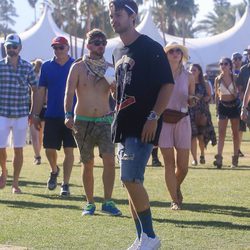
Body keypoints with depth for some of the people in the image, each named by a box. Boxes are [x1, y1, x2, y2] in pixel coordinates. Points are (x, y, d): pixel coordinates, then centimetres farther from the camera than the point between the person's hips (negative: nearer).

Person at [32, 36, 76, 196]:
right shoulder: (47, 67, 6)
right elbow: (41, 92, 7)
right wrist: (36, 114, 4)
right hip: (52, 116, 2)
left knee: (69, 151, 0)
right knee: (49, 149, 2)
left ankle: (66, 184, 8)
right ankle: (54, 171, 32)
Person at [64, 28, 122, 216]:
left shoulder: (110, 69, 5)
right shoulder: (78, 67, -1)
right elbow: (69, 93, -7)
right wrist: (68, 114, -22)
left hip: (105, 121, 1)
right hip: (83, 122, -1)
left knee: (109, 159, -14)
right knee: (88, 164, 5)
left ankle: (108, 202, -8)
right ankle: (90, 203, 16)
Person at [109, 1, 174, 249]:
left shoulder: (150, 48, -9)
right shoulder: (118, 52, 16)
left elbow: (167, 84, -12)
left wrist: (154, 117, -18)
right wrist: (118, 116, 12)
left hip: (143, 126, -9)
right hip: (123, 125, 9)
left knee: (131, 179, -15)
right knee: (130, 181, 9)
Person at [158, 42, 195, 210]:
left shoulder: (188, 77, 5)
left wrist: (192, 100, -7)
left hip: (182, 121, 2)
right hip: (163, 120, -2)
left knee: (183, 166, 0)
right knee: (169, 162, -4)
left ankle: (177, 187, 32)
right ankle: (175, 200, 4)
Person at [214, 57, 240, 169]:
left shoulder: (234, 78, -4)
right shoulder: (218, 79, 0)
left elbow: (236, 93, -5)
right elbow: (216, 95, 8)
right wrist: (217, 107, 7)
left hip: (234, 105, -1)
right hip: (223, 105, 1)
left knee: (235, 132, 5)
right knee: (221, 133, -7)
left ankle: (235, 158, 12)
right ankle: (219, 157, -14)